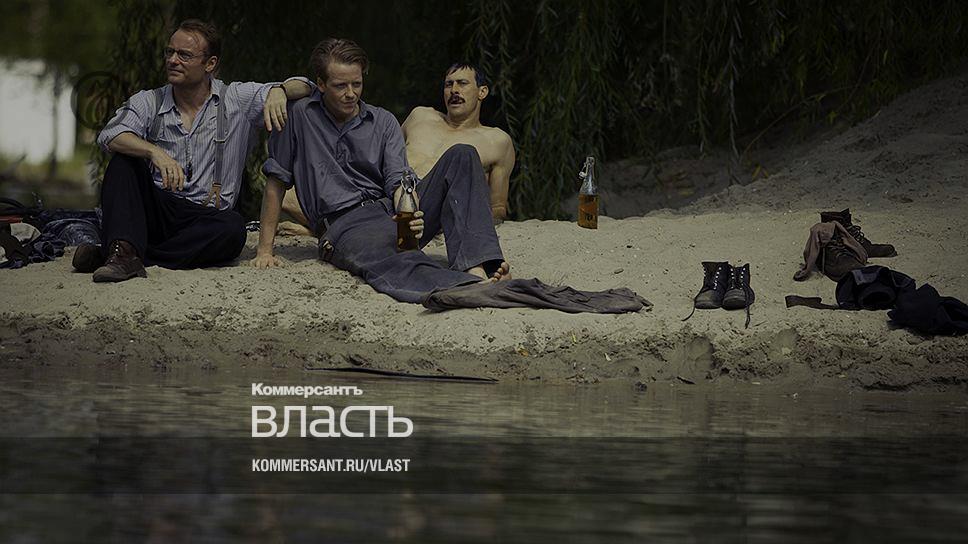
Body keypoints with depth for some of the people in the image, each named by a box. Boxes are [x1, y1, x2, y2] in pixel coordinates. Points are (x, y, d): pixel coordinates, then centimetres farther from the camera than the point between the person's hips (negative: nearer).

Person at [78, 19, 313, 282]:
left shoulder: (237, 100, 5)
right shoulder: (149, 102, 5)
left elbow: (303, 87, 4)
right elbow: (110, 136, -13)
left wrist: (278, 92, -21)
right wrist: (155, 152, -32)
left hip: (205, 218, -1)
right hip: (156, 209, 1)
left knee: (233, 227, -34)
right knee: (125, 161, -22)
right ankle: (124, 252, -42)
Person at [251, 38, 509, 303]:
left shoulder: (383, 122, 16)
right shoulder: (300, 116, 9)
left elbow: (398, 179, 3)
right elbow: (276, 181, 9)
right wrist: (264, 250, 2)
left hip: (393, 210, 5)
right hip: (345, 222, -5)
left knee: (461, 156, -15)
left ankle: (476, 268, -36)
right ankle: (466, 287, -70)